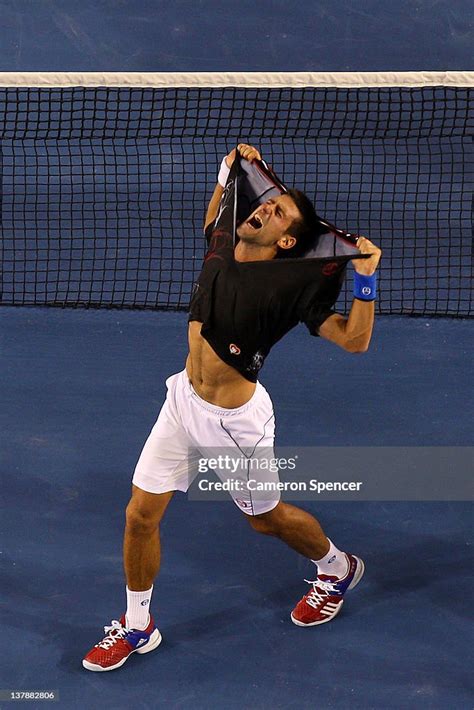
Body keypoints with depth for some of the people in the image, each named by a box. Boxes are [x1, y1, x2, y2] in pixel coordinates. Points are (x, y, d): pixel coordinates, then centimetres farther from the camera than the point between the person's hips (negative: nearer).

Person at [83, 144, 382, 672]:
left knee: (265, 519, 17)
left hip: (236, 420, -6)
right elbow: (213, 217, 21)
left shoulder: (288, 288, -23)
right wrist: (227, 173, 6)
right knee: (141, 514, 5)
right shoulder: (220, 249, -5)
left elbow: (354, 339, -24)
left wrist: (365, 278, -36)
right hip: (184, 398, 6)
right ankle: (136, 628, 26)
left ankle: (337, 568, 48)